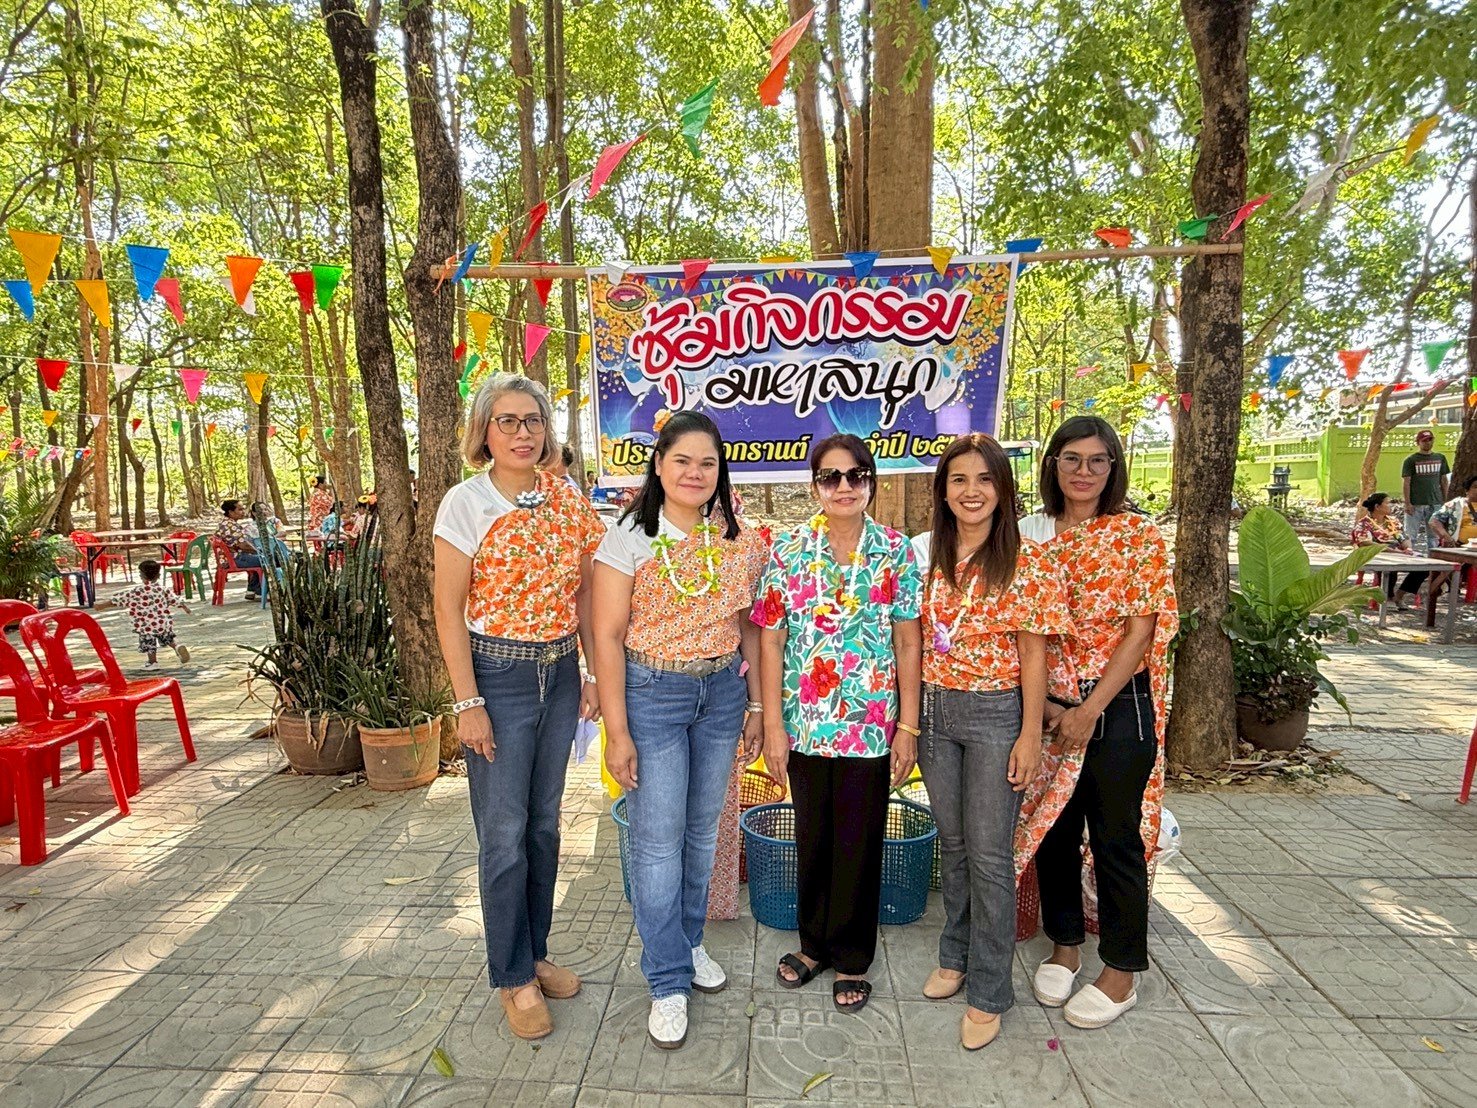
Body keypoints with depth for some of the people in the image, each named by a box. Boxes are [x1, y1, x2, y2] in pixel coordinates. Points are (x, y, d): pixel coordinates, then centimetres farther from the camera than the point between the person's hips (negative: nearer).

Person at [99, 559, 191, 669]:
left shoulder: (135, 592, -11)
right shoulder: (163, 590, -2)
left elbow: (119, 599, -8)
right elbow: (174, 599, 7)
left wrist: (103, 604, 1)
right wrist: (185, 607, 23)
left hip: (146, 626, -3)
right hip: (163, 622, 3)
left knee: (149, 643, 12)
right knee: (168, 638, 21)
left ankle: (153, 662, 21)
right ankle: (177, 647, -3)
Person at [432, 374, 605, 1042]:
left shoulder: (569, 501, 3)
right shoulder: (465, 504, -9)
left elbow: (586, 595, 9)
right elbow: (449, 612, -10)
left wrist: (594, 675, 6)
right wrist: (468, 704, -13)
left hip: (560, 674, 5)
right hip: (497, 676, -4)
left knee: (544, 823, 16)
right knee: (504, 833, 5)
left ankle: (535, 954, 35)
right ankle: (513, 977, 25)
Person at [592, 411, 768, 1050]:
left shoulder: (740, 542, 2)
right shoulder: (629, 538, -9)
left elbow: (748, 627, 9)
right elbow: (608, 636, -11)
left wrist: (755, 704, 8)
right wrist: (617, 730, -13)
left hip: (722, 693, 4)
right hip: (652, 693, -4)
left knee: (702, 829, 16)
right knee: (658, 840, 2)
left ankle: (687, 942, 39)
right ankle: (668, 982, 20)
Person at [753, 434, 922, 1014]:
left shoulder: (897, 552, -3)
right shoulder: (788, 550, -3)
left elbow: (908, 643, -1)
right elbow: (770, 640, -2)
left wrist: (908, 727, -3)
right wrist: (773, 725, -5)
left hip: (871, 723, -1)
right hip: (805, 722, 1)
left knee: (859, 841, 10)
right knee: (812, 836, 16)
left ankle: (852, 959, 32)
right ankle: (814, 943, 38)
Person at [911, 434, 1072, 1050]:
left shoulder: (1027, 562, -9)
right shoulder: (926, 555, 2)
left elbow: (1032, 655, -8)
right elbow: (917, 639, 8)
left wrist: (1030, 735, -9)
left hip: (997, 714, -4)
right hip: (935, 709, 4)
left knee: (989, 853, 4)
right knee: (952, 842, 18)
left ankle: (988, 992, 21)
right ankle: (956, 955, 38)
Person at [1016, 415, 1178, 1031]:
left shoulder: (1137, 535, -6)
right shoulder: (1030, 534, 3)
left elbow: (1141, 632, -10)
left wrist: (1089, 711, -15)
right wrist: (1042, 703, -9)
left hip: (1118, 706, -3)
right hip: (1047, 709, 4)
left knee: (1116, 838, 8)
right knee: (1052, 827, 14)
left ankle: (1121, 973, 27)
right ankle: (1064, 946, 35)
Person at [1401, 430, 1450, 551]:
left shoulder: (1440, 458, 11)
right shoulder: (1410, 460, -1)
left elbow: (1444, 480, 15)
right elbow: (1406, 483, -5)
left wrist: (1445, 501, 10)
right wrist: (1407, 503, -12)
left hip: (1435, 503, 4)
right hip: (1415, 504, -4)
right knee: (1411, 535, -1)